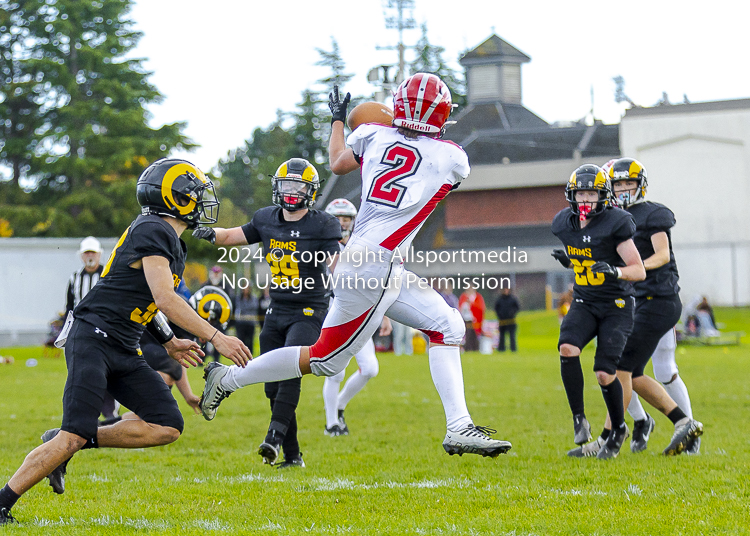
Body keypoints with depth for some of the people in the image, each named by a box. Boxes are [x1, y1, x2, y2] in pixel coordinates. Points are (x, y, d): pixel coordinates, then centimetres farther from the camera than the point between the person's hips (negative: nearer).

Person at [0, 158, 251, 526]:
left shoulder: (172, 243, 17)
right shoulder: (154, 232, -13)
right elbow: (165, 299, -22)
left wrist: (168, 343, 23)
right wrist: (216, 338, -21)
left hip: (123, 351, 10)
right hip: (93, 339, -10)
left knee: (167, 426, -2)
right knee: (73, 436, -16)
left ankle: (67, 443, 6)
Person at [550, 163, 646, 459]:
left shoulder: (615, 223, -15)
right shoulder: (564, 224, 2)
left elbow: (639, 271, -14)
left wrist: (614, 271, -33)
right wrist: (567, 261, -1)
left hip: (616, 306, -4)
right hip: (584, 303, 4)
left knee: (605, 374, -13)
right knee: (568, 348, -26)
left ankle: (618, 429, 14)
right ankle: (579, 421, -13)